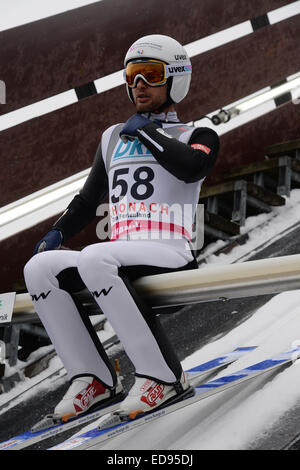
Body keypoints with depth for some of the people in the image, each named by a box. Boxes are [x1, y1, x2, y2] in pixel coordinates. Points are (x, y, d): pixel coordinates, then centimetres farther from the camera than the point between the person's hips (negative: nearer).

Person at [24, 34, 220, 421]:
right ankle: (94, 380, -13)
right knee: (40, 267, -19)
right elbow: (88, 200, 32)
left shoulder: (197, 137, 10)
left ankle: (164, 376, -28)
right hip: (122, 256, 6)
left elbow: (191, 168, -15)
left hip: (171, 255, -6)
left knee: (94, 259, -35)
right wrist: (57, 233, 14)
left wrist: (146, 132, -2)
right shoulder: (114, 138, 26)